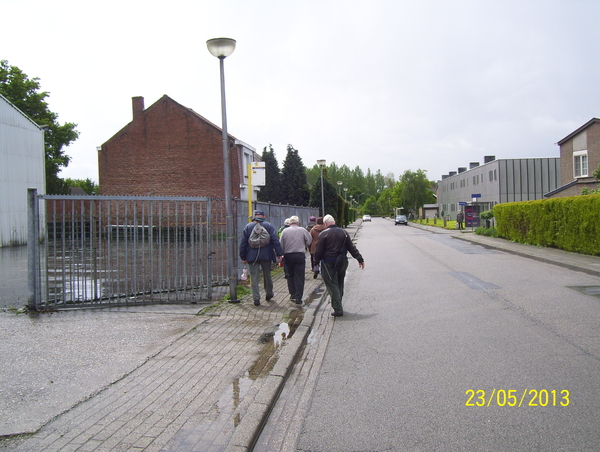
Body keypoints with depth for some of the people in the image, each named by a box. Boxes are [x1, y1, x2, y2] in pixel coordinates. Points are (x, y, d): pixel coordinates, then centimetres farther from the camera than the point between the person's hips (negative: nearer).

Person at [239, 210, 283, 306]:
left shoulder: (248, 227, 5)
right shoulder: (269, 226, 3)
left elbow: (243, 243, 4)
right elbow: (275, 241, -5)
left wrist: (243, 257, 8)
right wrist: (279, 253, -4)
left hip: (252, 256, 0)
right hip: (266, 255, 0)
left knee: (254, 277, 1)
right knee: (267, 275, 16)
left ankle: (256, 298, -4)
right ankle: (269, 293, 30)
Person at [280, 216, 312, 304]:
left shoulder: (285, 231, 1)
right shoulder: (302, 230, -2)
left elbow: (281, 244, 1)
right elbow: (309, 240, 6)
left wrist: (281, 254, 11)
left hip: (288, 256, 2)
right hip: (300, 255, -2)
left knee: (290, 276, 15)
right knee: (299, 277, 0)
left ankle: (293, 295, 15)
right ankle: (298, 298, -2)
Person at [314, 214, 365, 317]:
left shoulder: (323, 234, -9)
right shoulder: (343, 232, 5)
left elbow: (318, 251, -8)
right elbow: (352, 248, 6)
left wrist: (316, 262, 7)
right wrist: (360, 259, 10)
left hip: (328, 264, -5)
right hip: (342, 262, 5)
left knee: (332, 285, -2)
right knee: (340, 284, 17)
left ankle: (338, 309, -6)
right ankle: (338, 306, 24)